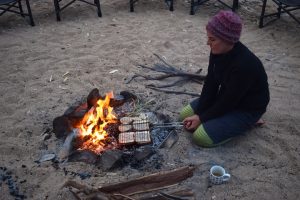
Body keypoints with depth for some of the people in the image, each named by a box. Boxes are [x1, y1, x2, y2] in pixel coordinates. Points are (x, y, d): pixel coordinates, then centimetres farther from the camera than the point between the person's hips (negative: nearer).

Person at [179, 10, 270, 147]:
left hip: (247, 109, -7)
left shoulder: (244, 65, -35)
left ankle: (244, 124, 1)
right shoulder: (218, 51, -12)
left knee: (201, 137, -18)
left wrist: (201, 118, -16)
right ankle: (225, 120, 11)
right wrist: (198, 113, -12)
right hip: (225, 98, 7)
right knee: (185, 115, 1)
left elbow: (228, 102, -26)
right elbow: (210, 83, -7)